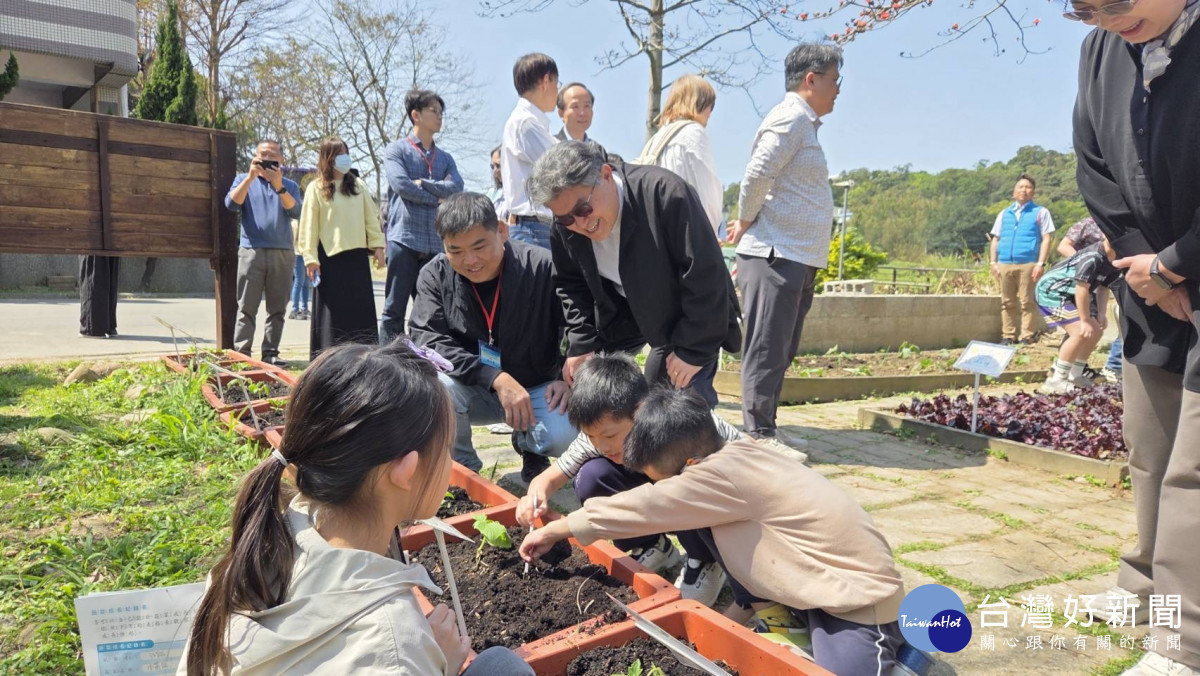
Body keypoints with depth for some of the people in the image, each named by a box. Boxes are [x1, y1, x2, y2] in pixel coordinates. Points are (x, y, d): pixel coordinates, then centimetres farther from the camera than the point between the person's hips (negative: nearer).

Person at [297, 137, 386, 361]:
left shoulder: (358, 185, 11)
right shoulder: (316, 188, 0)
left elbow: (371, 217, 11)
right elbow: (308, 226, -3)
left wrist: (377, 245, 2)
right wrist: (310, 258, -9)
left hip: (357, 254, 4)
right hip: (330, 255, -3)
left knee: (361, 307, 7)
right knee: (332, 309, 0)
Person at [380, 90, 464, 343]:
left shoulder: (445, 157, 18)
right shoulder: (396, 149, 5)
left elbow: (457, 187, 0)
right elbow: (401, 184, -11)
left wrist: (422, 183, -9)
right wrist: (438, 198, -2)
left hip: (436, 243, 4)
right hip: (404, 239, -4)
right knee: (395, 309, -2)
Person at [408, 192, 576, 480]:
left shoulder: (542, 267, -15)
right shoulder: (435, 276, -9)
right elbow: (429, 340, -19)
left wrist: (568, 379, -20)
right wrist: (497, 379, -29)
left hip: (537, 388, -1)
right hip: (473, 390, 1)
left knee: (563, 434, -30)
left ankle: (527, 445, 11)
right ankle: (462, 468, -1)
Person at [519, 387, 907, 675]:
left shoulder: (725, 474, -27)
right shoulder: (735, 459, -1)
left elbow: (639, 508, -19)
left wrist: (552, 532, -8)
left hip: (861, 599, -8)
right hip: (813, 584, 8)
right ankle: (780, 616, 8)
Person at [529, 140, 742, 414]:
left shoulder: (664, 194, -34)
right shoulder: (564, 228, -15)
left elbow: (705, 277, -30)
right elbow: (570, 285, 1)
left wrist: (693, 349, -26)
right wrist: (581, 345, -11)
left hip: (686, 313, -5)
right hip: (625, 309, 6)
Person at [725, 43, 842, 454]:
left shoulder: (804, 123, 22)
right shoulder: (791, 118, -10)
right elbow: (757, 174, -21)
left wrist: (746, 223, 11)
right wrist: (745, 222, -9)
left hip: (798, 260, 10)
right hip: (775, 256, -10)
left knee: (781, 353, 13)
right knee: (766, 351, -5)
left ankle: (764, 429, 21)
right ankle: (757, 433, 1)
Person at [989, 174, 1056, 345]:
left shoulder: (1040, 212, 10)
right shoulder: (1004, 214, 20)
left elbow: (1046, 239, 2)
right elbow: (995, 239, 19)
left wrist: (1040, 264, -8)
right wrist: (993, 262, 7)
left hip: (1028, 265, -4)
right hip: (1005, 264, 4)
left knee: (1027, 303, -5)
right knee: (1007, 303, 5)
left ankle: (1026, 337, -2)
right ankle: (1008, 336, 8)